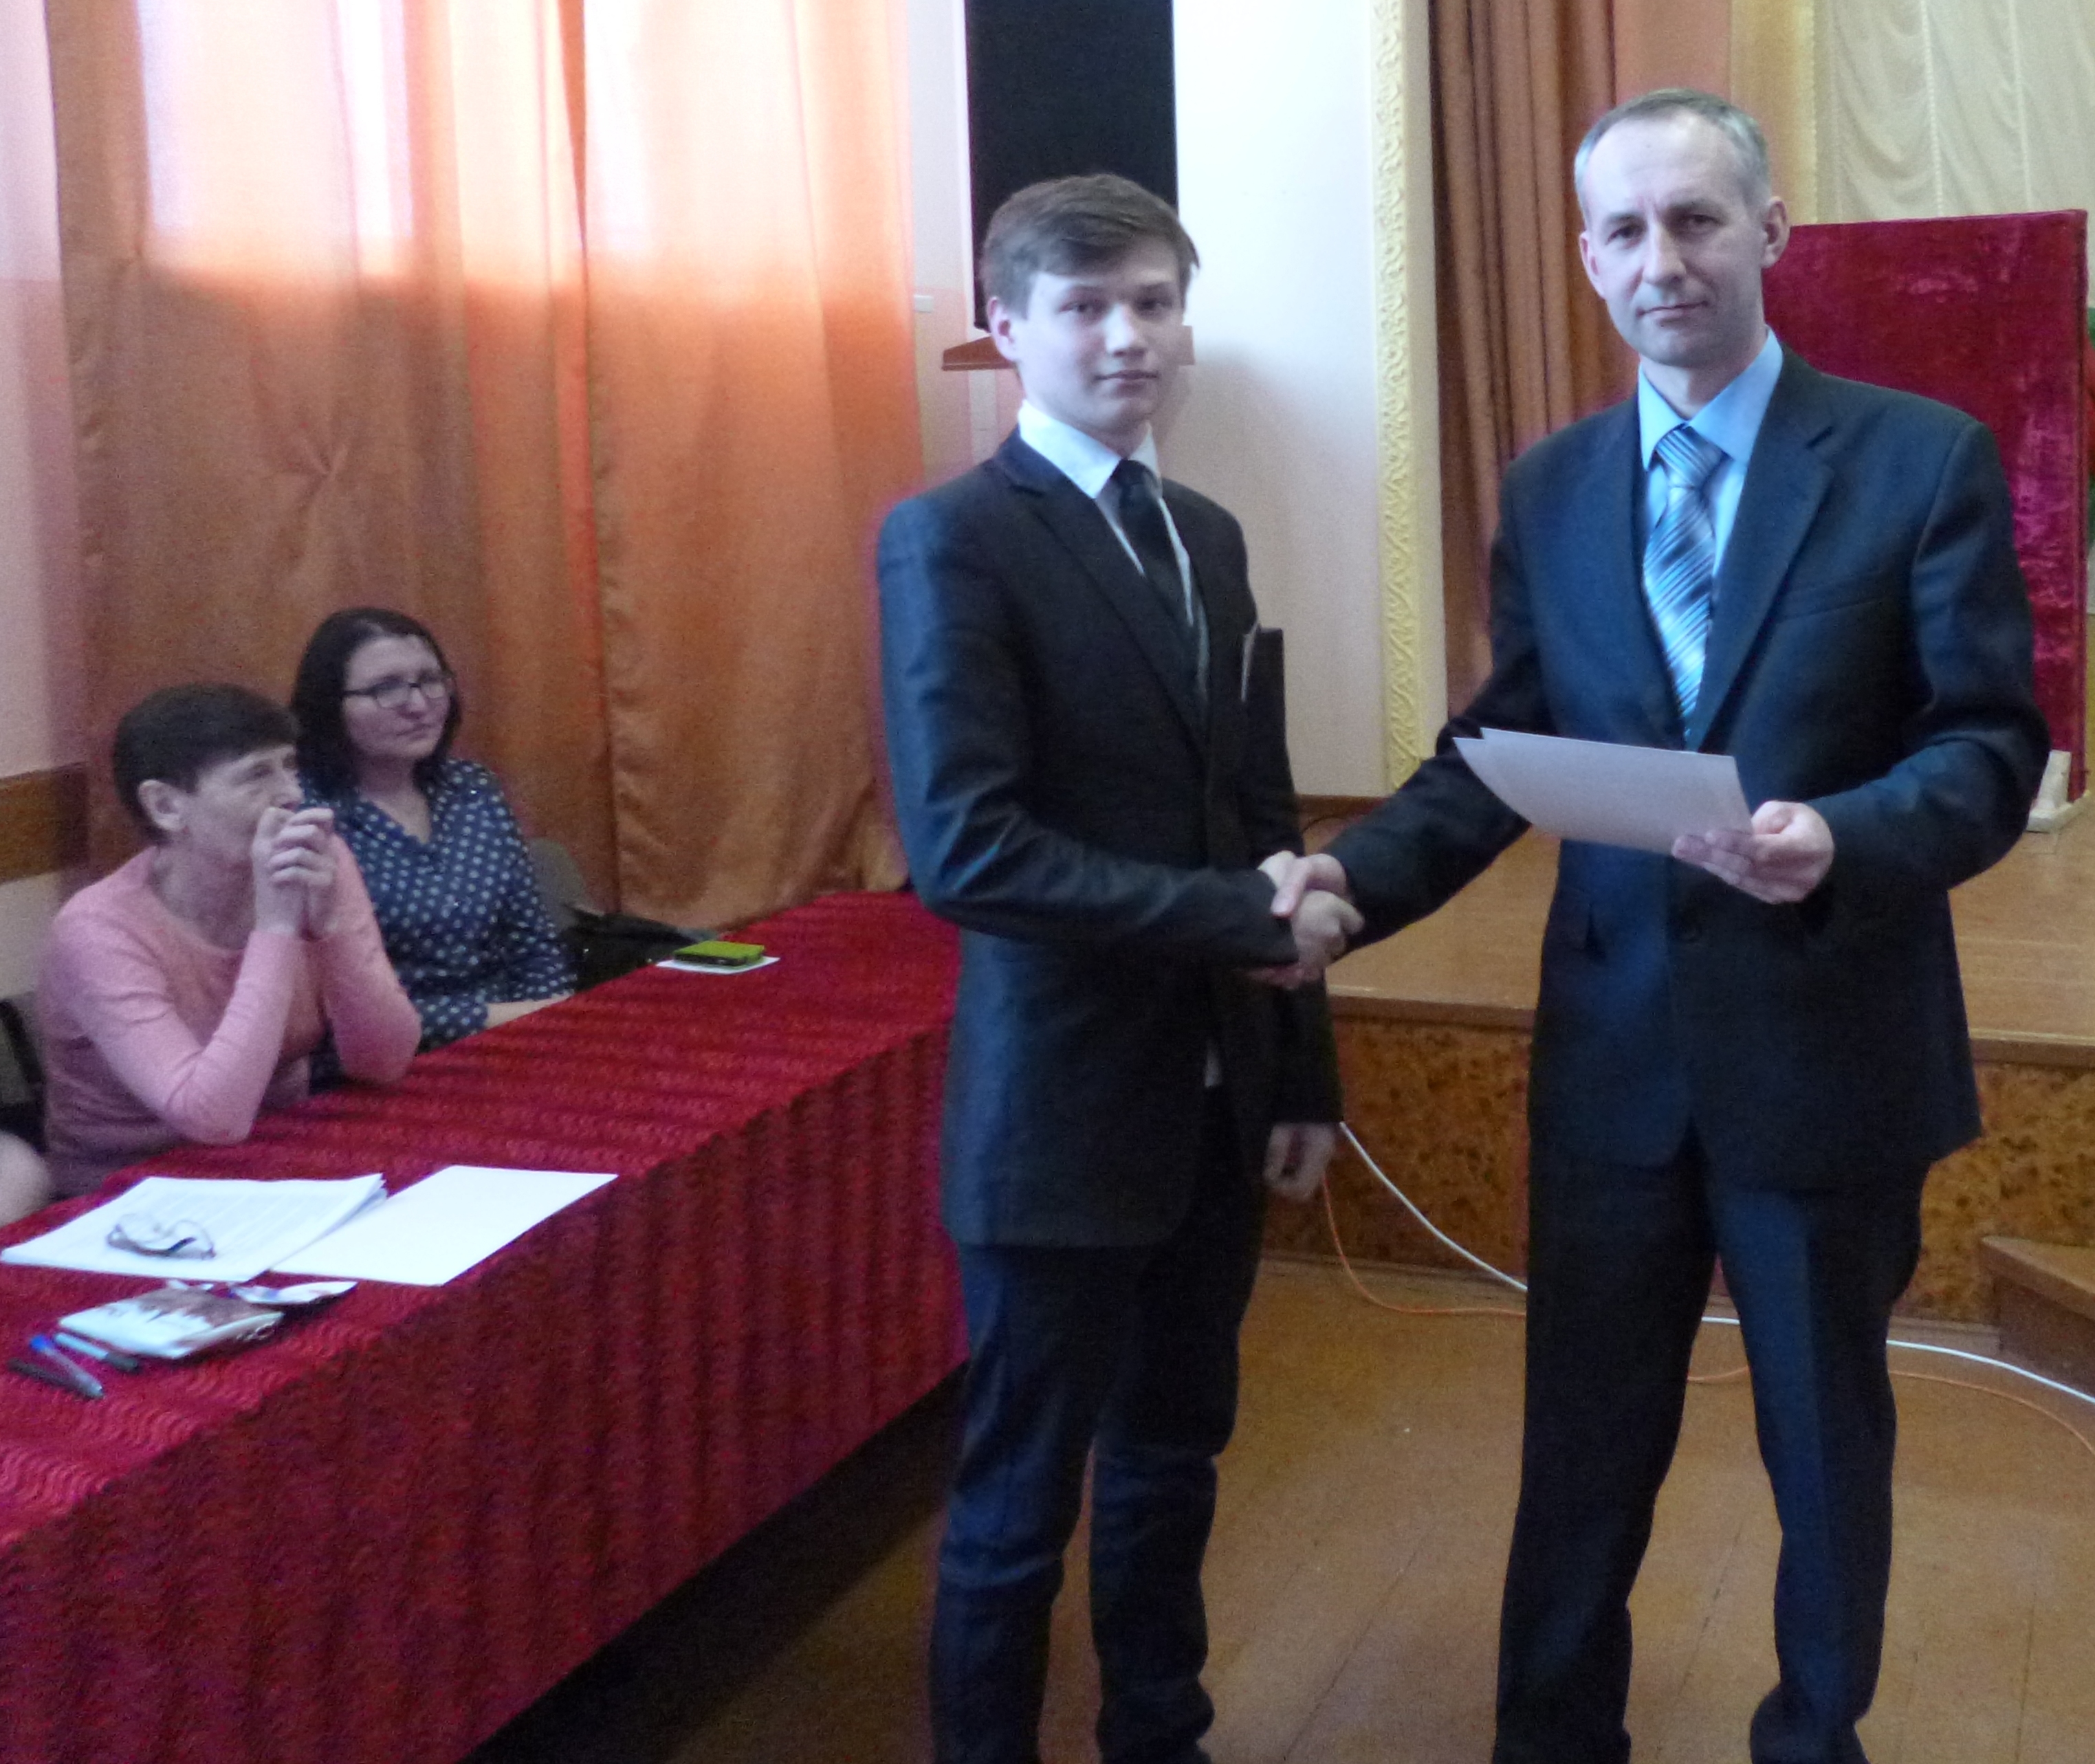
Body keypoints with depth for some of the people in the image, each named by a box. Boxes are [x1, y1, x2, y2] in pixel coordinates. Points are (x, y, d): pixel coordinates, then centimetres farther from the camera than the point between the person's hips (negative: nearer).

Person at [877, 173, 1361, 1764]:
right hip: (1066, 1104, -7)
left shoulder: (1207, 537, 11)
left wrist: (1304, 1072, 12)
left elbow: (1262, 818, 13)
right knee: (1021, 1497, 7)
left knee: (1173, 1460, 20)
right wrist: (1241, 919, -19)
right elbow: (965, 850, -21)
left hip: (1217, 1095, 7)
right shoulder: (954, 539, -12)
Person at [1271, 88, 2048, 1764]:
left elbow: (1992, 741, -9)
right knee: (1583, 1439, 13)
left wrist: (1843, 840, -29)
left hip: (1826, 1045, -2)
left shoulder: (1925, 456, -6)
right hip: (1613, 1044, 3)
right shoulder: (1549, 485, 5)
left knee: (1826, 1434, 16)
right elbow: (1502, 742, 4)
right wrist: (1359, 871, -12)